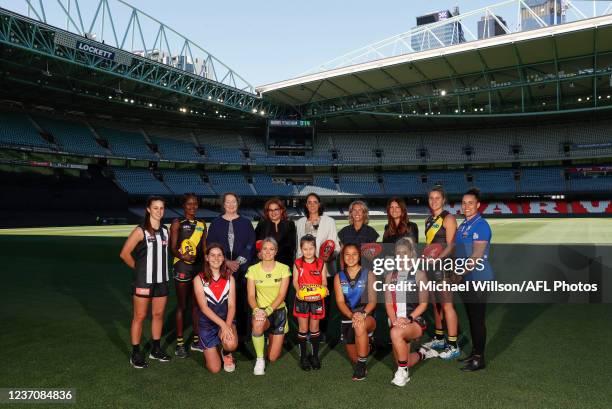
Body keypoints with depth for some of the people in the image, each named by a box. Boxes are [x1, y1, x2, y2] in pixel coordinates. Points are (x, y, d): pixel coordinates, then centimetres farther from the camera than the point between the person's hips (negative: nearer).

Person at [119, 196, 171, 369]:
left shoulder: (165, 230, 7)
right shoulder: (141, 231, -10)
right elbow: (124, 254, -10)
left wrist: (160, 268, 4)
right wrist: (139, 269, -2)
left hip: (161, 280, 5)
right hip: (143, 281, -5)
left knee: (158, 315, 12)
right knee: (139, 317, 2)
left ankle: (156, 349, 26)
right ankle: (136, 354, 13)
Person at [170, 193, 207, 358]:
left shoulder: (202, 224, 10)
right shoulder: (177, 223, -5)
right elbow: (173, 248, -10)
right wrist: (182, 256, -29)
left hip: (198, 266, 5)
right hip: (182, 266, -5)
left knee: (197, 304, 12)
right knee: (182, 306, 2)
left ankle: (196, 340, 24)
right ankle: (180, 343, 13)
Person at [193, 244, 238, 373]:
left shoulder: (229, 278, 1)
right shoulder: (199, 279, -6)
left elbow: (232, 305, -6)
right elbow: (204, 307, -14)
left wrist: (227, 325, -23)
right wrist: (222, 324, -24)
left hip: (227, 320, 1)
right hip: (207, 323, -1)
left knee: (231, 344, -32)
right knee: (215, 369, -6)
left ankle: (226, 353, 7)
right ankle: (209, 350, 30)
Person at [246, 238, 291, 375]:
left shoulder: (284, 269, -5)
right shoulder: (253, 270, -2)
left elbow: (281, 295, -11)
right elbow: (251, 296, -7)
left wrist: (268, 310, -25)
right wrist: (257, 310, -27)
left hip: (278, 311, 0)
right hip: (261, 310, 0)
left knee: (273, 357, 2)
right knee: (258, 323, -40)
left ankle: (272, 338, 38)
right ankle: (260, 360, -15)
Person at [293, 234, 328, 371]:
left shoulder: (321, 263, -1)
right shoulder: (298, 263, -1)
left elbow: (324, 281, 1)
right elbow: (295, 281, -1)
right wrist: (298, 290, -20)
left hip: (316, 299, 0)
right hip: (302, 299, 0)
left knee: (314, 328, 9)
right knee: (303, 328, 5)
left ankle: (315, 356, 23)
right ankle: (303, 357, 17)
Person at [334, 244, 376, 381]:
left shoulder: (368, 274, -1)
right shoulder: (339, 277, 4)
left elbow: (373, 300, -7)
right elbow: (340, 301, -4)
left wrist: (363, 314, -26)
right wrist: (352, 315, -23)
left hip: (367, 318, -3)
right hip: (347, 319, 3)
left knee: (360, 325, -39)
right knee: (354, 359, 12)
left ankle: (362, 364, -20)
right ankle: (365, 346, 47)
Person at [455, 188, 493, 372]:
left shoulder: (481, 225, -15)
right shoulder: (463, 224, 13)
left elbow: (476, 256, -20)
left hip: (478, 279, -9)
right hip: (467, 279, 9)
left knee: (478, 318, 0)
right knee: (471, 317, 16)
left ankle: (479, 359, 10)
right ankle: (474, 352, 28)